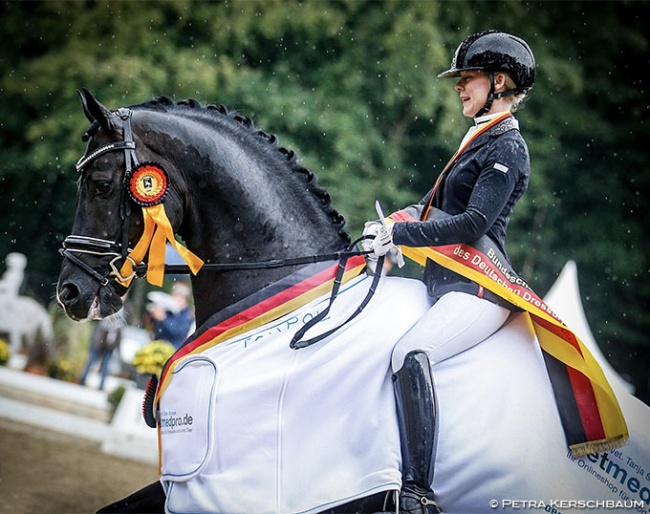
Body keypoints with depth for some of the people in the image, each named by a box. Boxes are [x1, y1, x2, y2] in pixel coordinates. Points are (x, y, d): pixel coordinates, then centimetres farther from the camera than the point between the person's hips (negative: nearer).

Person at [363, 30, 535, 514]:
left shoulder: (507, 148, -9)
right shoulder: (479, 139, 20)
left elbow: (474, 224, -19)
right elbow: (437, 205, 27)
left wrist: (398, 233, -18)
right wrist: (392, 227, 10)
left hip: (478, 291, -11)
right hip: (447, 283, 11)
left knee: (411, 355, -34)